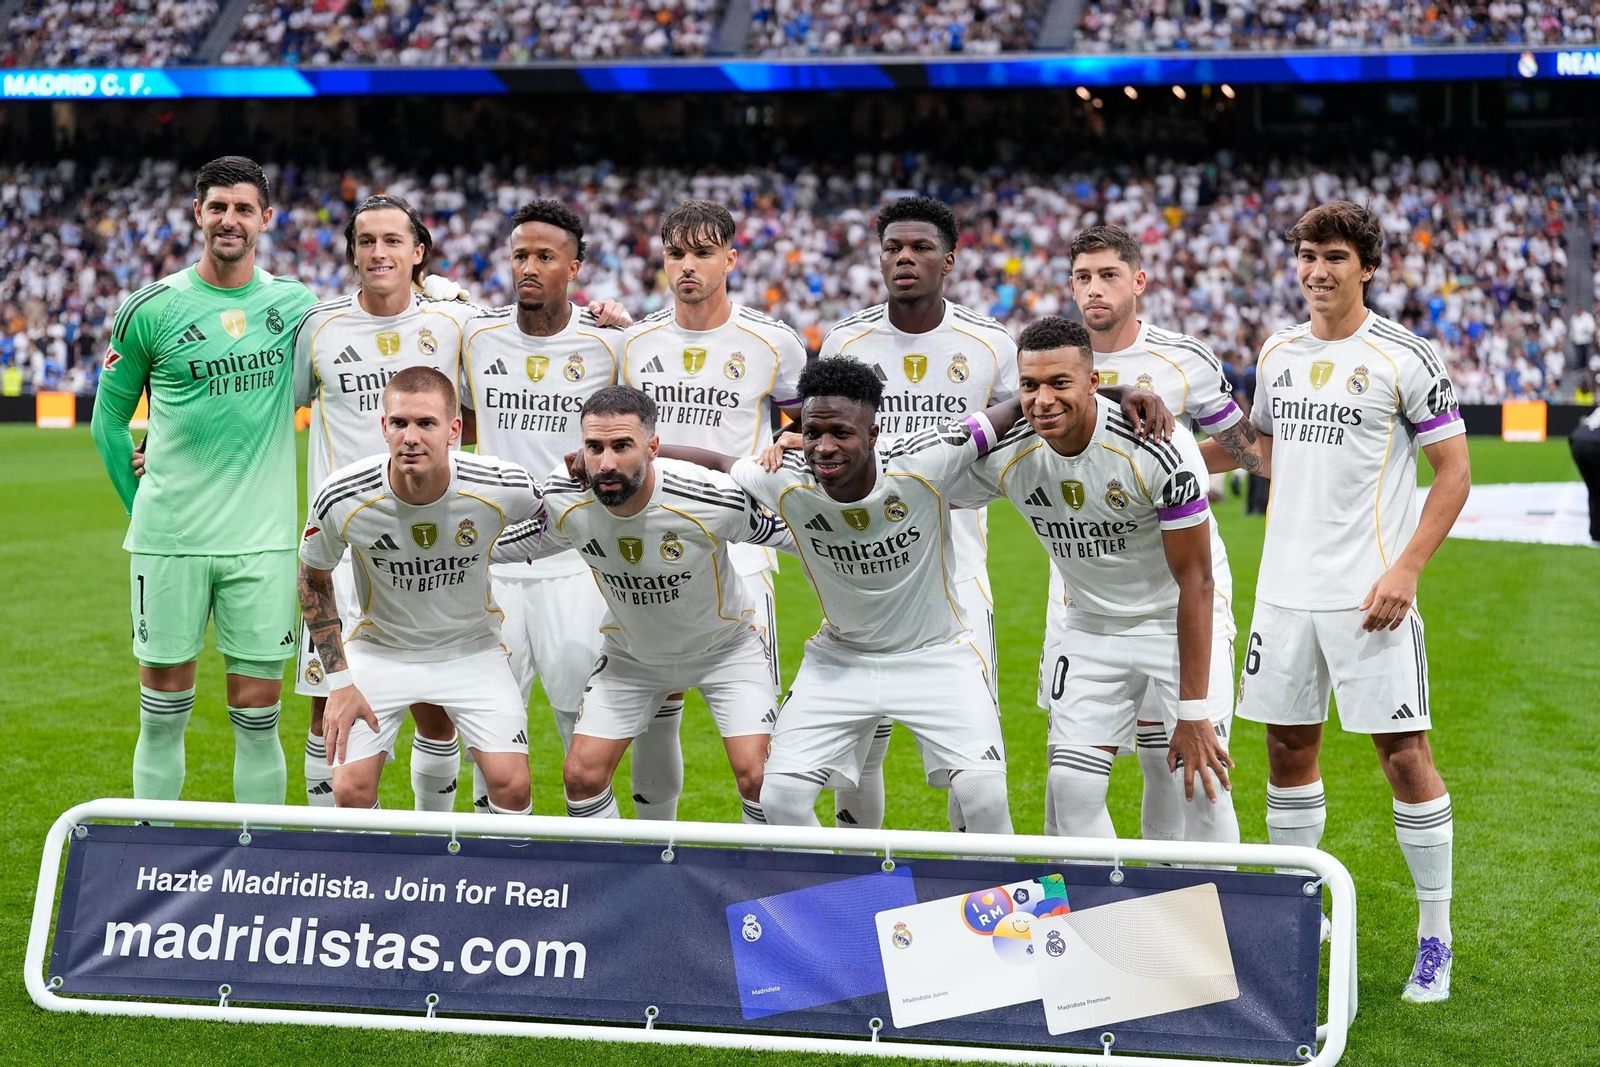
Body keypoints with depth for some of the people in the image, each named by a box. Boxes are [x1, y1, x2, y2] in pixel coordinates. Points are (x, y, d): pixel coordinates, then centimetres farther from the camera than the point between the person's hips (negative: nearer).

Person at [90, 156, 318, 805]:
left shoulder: (295, 304, 5)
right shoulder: (152, 309, 0)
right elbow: (108, 420, 9)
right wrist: (144, 504, 6)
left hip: (262, 538, 1)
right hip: (168, 539, -1)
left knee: (257, 717, 3)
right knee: (163, 715, 5)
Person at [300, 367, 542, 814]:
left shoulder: (505, 488, -25)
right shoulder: (341, 499, -23)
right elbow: (314, 580, -4)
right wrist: (339, 682, -6)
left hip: (471, 649, 0)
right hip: (378, 649, 0)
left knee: (511, 786, -14)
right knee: (351, 790, -11)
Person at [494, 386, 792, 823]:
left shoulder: (712, 499, -34)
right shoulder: (564, 501, -23)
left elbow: (802, 532, -17)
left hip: (726, 646, -3)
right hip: (631, 652, 3)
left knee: (756, 776, -16)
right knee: (582, 775, -3)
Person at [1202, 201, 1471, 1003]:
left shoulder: (1405, 358, -7)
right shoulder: (1278, 353, 10)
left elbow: (1454, 470, -5)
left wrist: (1406, 568, -13)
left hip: (1369, 598, -5)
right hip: (1285, 592, 5)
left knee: (1403, 753, -5)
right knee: (1289, 748, 11)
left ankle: (1435, 939, 7)